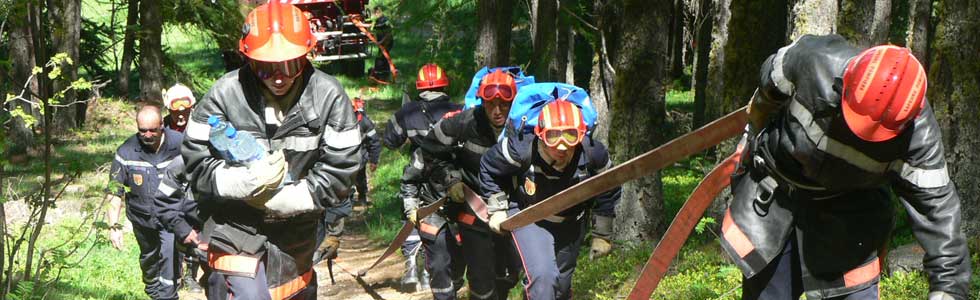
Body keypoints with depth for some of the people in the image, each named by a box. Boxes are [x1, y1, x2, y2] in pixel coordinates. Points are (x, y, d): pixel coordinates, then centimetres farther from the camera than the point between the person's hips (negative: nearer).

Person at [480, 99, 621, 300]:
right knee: (543, 277, -24)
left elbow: (608, 193, -5)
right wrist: (497, 209, -7)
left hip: (571, 221, 3)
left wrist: (602, 235, 2)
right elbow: (489, 168, -12)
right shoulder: (523, 149, -34)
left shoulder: (593, 154, -26)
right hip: (528, 218, -3)